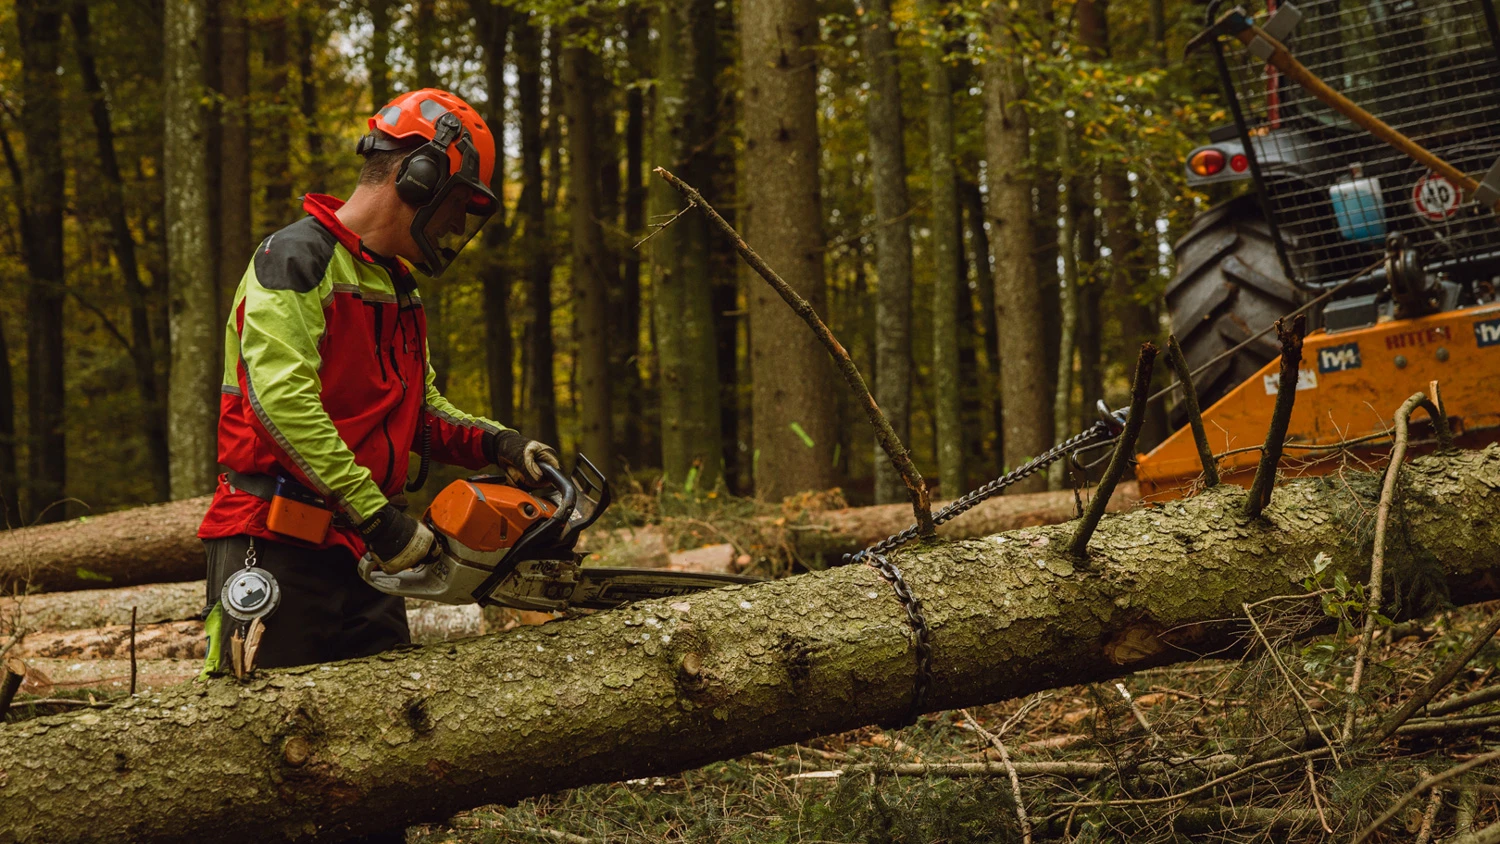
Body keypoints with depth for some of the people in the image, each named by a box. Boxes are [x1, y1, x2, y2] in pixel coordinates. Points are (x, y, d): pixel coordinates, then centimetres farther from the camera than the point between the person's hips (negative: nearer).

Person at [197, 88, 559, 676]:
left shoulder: (397, 289, 20)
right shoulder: (297, 259, -10)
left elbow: (419, 411, 25)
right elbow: (283, 402, -21)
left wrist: (494, 443, 4)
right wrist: (379, 517, -22)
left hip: (358, 555, 9)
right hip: (276, 549, -8)